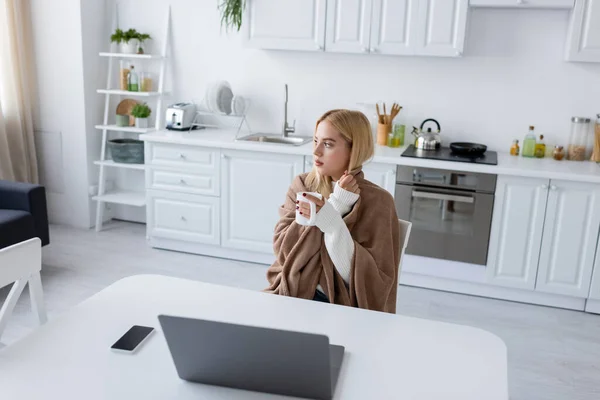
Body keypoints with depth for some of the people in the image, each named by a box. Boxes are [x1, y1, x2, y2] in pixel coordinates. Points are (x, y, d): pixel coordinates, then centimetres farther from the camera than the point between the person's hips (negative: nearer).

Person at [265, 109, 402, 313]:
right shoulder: (302, 185, 3)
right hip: (292, 293, 4)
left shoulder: (377, 202, -8)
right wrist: (334, 206, -16)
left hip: (344, 305, -4)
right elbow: (283, 250, -7)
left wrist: (333, 224, -26)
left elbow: (374, 282, -14)